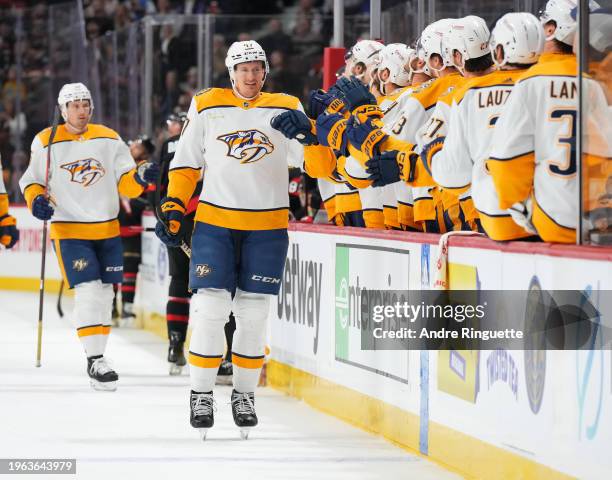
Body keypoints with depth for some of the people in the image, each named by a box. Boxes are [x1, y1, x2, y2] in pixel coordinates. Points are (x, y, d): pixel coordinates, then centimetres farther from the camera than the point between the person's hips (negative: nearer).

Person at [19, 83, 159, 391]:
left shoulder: (109, 139, 4)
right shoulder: (46, 142, -3)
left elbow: (125, 182, 3)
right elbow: (32, 180, 5)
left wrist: (140, 177, -18)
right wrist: (36, 199, -15)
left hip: (107, 229, 4)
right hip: (69, 230, -4)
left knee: (104, 293, 9)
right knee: (89, 291, -15)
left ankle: (97, 354, 23)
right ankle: (94, 360, -13)